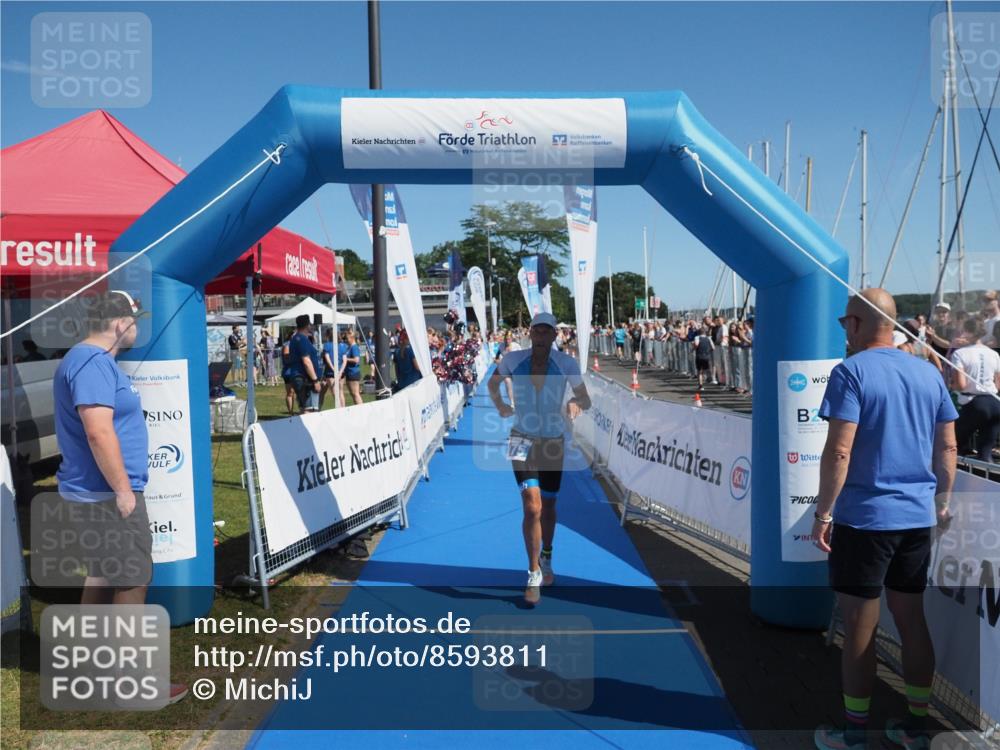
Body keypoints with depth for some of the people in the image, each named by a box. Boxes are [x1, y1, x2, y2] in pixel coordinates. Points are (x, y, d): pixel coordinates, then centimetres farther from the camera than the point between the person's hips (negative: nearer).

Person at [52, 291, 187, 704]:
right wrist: (124, 490, -22)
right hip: (106, 494, -11)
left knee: (102, 577, 20)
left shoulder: (93, 359, 14)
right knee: (131, 582, -3)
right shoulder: (93, 363, -20)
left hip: (97, 492, 11)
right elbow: (98, 432, -28)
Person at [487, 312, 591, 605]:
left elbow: (585, 399, -4)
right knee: (532, 507, -15)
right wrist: (500, 405, -3)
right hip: (522, 440, -1)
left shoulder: (566, 363, -10)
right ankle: (534, 575, 1)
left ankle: (546, 558, 43)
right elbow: (492, 383, 11)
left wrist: (576, 403, -26)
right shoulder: (512, 359, -9)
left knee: (548, 507, 15)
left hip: (553, 442, 2)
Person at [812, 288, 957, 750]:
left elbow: (838, 451, -18)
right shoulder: (928, 373, 7)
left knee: (860, 628, 5)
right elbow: (947, 446, 11)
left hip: (863, 518, -6)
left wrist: (822, 512, -12)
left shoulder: (851, 372, -12)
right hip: (918, 517, 6)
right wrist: (943, 502, 21)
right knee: (912, 619, 16)